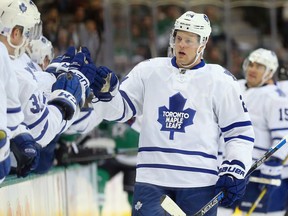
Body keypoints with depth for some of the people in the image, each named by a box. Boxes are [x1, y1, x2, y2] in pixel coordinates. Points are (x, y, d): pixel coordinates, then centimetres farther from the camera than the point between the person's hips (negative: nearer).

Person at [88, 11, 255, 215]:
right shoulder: (148, 70, 7)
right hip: (151, 177, 1)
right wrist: (105, 92, -11)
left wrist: (234, 172, -5)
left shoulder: (221, 80, 3)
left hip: (199, 181, -1)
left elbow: (240, 130, 6)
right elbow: (118, 109, 11)